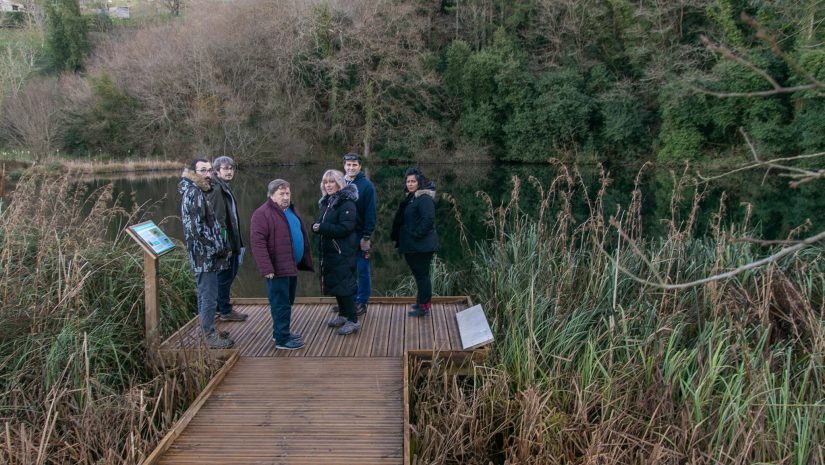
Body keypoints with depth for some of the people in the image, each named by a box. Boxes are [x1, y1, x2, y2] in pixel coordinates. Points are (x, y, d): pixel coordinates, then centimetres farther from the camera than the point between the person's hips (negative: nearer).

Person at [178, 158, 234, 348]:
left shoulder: (199, 192, 13)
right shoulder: (194, 193, -17)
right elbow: (197, 228, -24)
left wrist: (220, 247, 14)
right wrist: (219, 249, -15)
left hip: (204, 255, 10)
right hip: (205, 255, -10)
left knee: (205, 294, 19)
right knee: (209, 297, -1)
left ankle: (207, 330, 31)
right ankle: (210, 336, 8)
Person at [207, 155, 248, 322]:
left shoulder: (225, 188, 15)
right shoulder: (217, 190, -16)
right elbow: (218, 220, -22)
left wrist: (238, 244, 19)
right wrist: (225, 245, -24)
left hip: (231, 241, 10)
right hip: (224, 241, -10)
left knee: (231, 273, 18)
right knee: (225, 275, 1)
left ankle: (222, 307, 30)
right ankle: (225, 311, 13)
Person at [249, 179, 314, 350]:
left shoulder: (291, 211, 15)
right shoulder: (262, 214, -14)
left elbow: (302, 235, 22)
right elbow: (257, 243, -21)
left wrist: (306, 261, 17)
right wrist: (266, 268, -26)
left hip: (292, 267, 9)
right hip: (277, 269, -9)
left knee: (287, 302, 18)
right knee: (281, 304, -2)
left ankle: (280, 331, 32)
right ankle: (282, 339, 7)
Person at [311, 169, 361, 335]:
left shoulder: (346, 203, -15)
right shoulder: (326, 202, 12)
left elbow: (345, 228, -22)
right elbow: (322, 223, 18)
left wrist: (322, 228, -22)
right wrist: (316, 226, -5)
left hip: (343, 252, -9)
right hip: (329, 250, 9)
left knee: (344, 284, -7)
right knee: (334, 282, 15)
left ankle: (353, 320, 2)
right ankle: (343, 315, 29)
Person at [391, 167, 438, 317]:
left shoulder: (424, 198, -16)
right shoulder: (412, 197, 15)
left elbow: (428, 219, -26)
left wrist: (417, 234, -21)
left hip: (421, 245, -10)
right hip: (412, 246, 10)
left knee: (422, 274, -3)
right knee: (419, 274, 18)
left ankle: (424, 307, 4)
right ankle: (421, 302, 29)